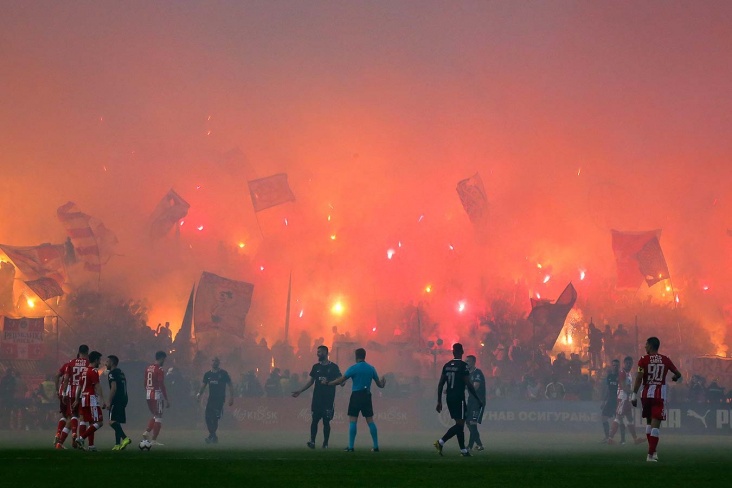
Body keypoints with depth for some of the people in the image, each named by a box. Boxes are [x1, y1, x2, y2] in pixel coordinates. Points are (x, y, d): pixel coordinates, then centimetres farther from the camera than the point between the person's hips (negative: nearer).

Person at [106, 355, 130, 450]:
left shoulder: (112, 373, -8)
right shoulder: (121, 373, 21)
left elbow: (114, 388, -17)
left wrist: (109, 402, -15)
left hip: (116, 400, -9)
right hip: (123, 400, 9)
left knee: (112, 421, -14)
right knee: (116, 422, 12)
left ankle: (125, 438, -28)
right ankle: (117, 444, 9)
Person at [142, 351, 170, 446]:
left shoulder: (148, 368, 10)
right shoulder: (160, 370, -13)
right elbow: (162, 386, -16)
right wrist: (166, 400, -13)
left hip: (148, 395, 8)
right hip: (157, 395, -8)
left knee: (155, 415, 22)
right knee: (158, 417, 0)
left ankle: (147, 432, 7)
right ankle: (154, 440, -1)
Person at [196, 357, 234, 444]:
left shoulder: (223, 373, 0)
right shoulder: (207, 374, 12)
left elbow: (230, 385, 1)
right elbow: (203, 385, 10)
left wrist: (231, 397, -6)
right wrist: (199, 393, -8)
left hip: (220, 399, -5)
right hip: (211, 399, 5)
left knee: (215, 418, -13)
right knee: (208, 417, -2)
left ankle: (212, 436, -8)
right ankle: (213, 436, 9)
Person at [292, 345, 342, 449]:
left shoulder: (333, 367, -2)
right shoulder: (316, 367, 11)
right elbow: (311, 381, 16)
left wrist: (329, 382, -23)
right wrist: (300, 391, 10)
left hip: (329, 398, -3)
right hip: (317, 398, 3)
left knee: (326, 421, 1)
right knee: (315, 419, -5)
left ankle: (325, 443, 7)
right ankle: (312, 441, -8)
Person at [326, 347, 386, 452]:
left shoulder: (354, 368, -8)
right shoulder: (371, 368, 5)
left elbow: (340, 380, -9)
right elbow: (379, 383, 15)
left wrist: (327, 383, 2)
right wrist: (383, 382, 39)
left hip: (356, 396, -4)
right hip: (367, 396, 4)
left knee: (352, 421, -2)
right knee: (370, 421, 8)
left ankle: (351, 447, -6)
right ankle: (376, 446, 8)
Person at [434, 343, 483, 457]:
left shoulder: (447, 365, 8)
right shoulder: (463, 365, -10)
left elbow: (440, 384, 9)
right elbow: (469, 385, -13)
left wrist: (439, 401, 14)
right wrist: (479, 399, -6)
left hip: (449, 398, 7)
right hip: (459, 398, -7)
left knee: (460, 424, 13)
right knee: (460, 424, -4)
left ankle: (463, 450, 13)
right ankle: (441, 441, -20)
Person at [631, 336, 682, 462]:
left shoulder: (644, 360, -2)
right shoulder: (665, 360, 5)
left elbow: (639, 378, -9)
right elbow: (678, 374, 17)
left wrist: (634, 394, -7)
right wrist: (674, 378, 40)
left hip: (646, 394, 0)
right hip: (660, 395, 0)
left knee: (649, 422, 19)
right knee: (655, 424, -3)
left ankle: (652, 450, 20)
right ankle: (651, 454, -9)